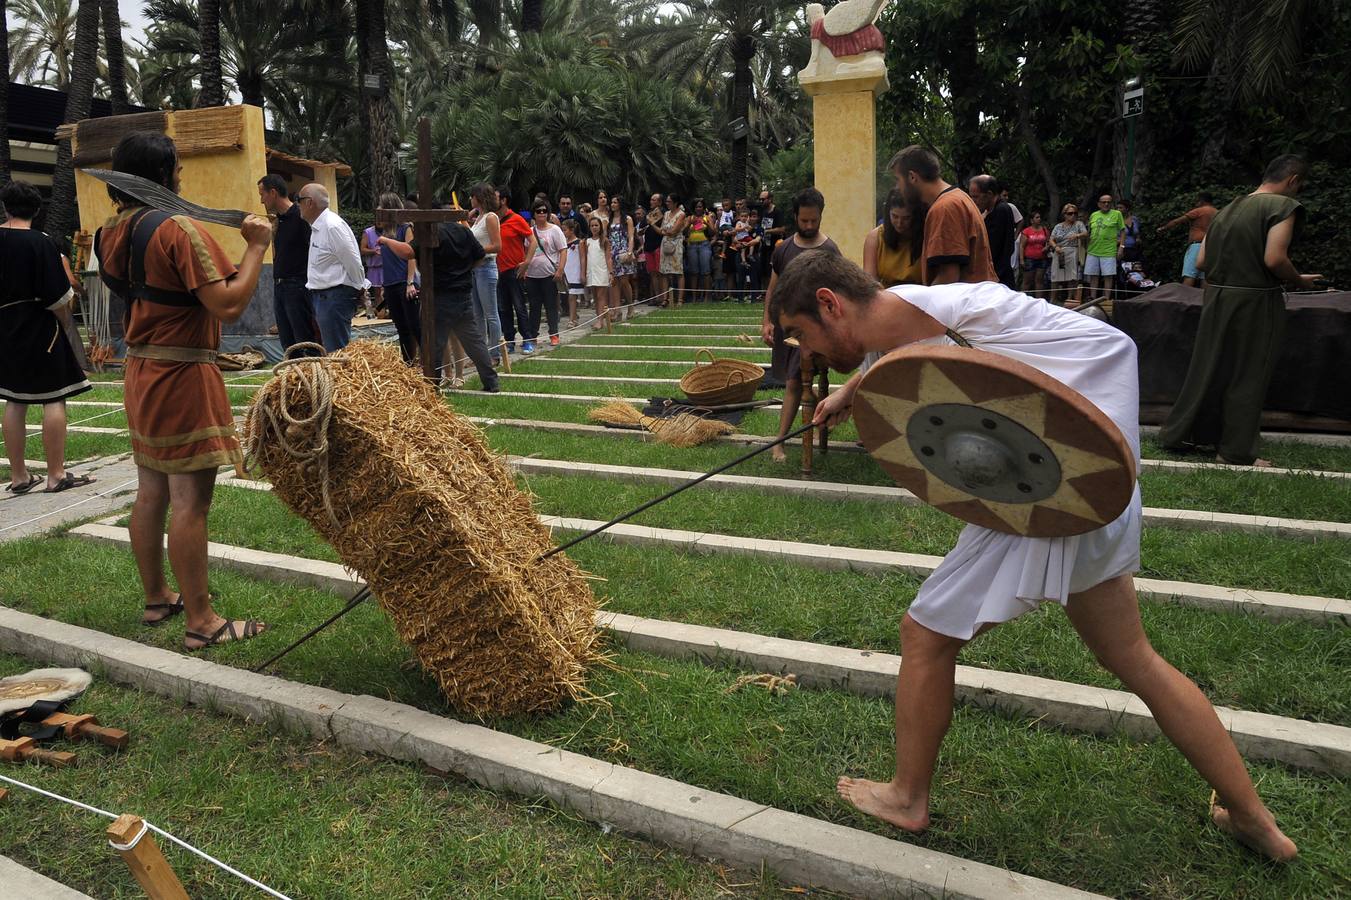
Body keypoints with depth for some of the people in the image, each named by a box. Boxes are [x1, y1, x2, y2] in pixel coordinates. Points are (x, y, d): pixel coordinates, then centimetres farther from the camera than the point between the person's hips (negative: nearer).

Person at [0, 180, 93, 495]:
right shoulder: (40, 243, -13)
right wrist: (65, 324, 1)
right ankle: (56, 475, -1)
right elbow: (58, 297, -15)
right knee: (54, 399, -1)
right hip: (40, 329, -6)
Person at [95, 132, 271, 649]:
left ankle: (157, 599, 29)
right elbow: (228, 306, -23)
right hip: (182, 374, -9)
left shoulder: (113, 233, 9)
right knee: (190, 502, -6)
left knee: (151, 493, 16)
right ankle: (201, 622, 0)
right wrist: (256, 246, -14)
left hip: (141, 370, 9)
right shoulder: (177, 229, -17)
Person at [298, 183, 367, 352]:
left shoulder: (333, 226, -18)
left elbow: (352, 261, -17)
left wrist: (360, 287, -6)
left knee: (337, 351, -7)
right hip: (322, 295, 10)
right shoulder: (317, 227, 14)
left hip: (335, 297, -10)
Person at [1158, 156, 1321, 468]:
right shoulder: (1283, 205, -9)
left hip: (1217, 298, 7)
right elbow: (1275, 259, -20)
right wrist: (1299, 281, -3)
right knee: (1247, 378, 3)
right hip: (1254, 302, -7)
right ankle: (1236, 451, 11)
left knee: (1208, 371, 15)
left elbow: (1201, 262, 11)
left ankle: (1177, 434, 20)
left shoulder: (1228, 209, 13)